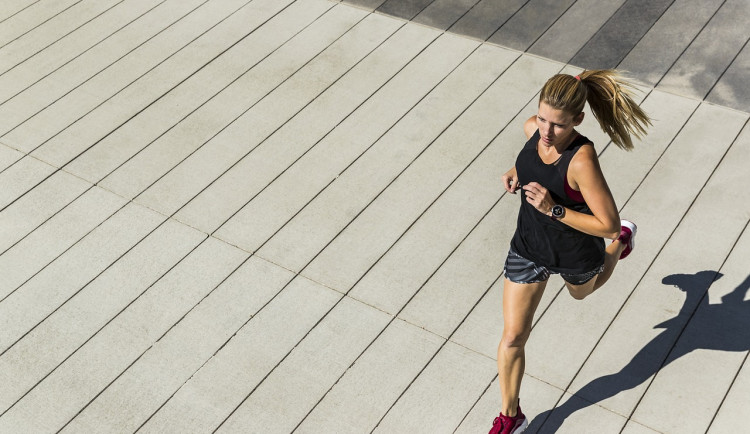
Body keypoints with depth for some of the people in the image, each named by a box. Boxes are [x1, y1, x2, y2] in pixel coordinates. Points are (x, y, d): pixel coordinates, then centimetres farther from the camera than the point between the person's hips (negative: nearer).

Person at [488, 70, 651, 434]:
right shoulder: (533, 128, -17)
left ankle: (624, 241, 64)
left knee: (582, 292, 35)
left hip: (575, 255, -4)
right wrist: (515, 174, -10)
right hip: (529, 248, 4)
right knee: (512, 338, 5)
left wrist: (553, 209, -36)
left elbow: (607, 225, -30)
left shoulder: (582, 161, -36)